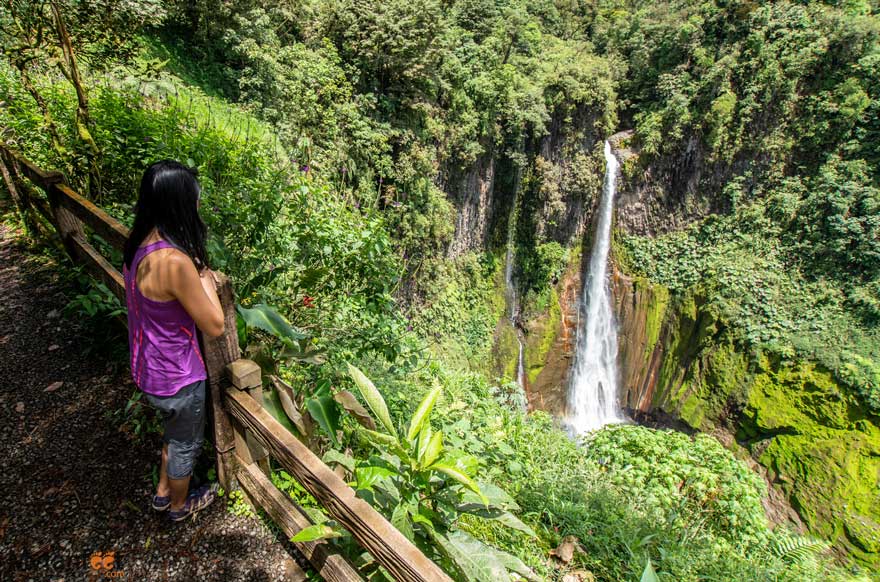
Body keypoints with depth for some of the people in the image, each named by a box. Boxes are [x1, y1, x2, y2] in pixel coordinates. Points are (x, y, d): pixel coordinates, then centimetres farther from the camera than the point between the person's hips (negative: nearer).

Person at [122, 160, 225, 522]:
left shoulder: (138, 245, -5)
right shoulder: (175, 261, -34)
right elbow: (215, 326, -26)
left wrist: (196, 275, -2)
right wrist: (205, 278, -15)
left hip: (148, 366, 8)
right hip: (176, 377, -8)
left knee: (175, 431, 32)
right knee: (186, 443, 20)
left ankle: (163, 492, 54)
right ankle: (179, 505, 47)